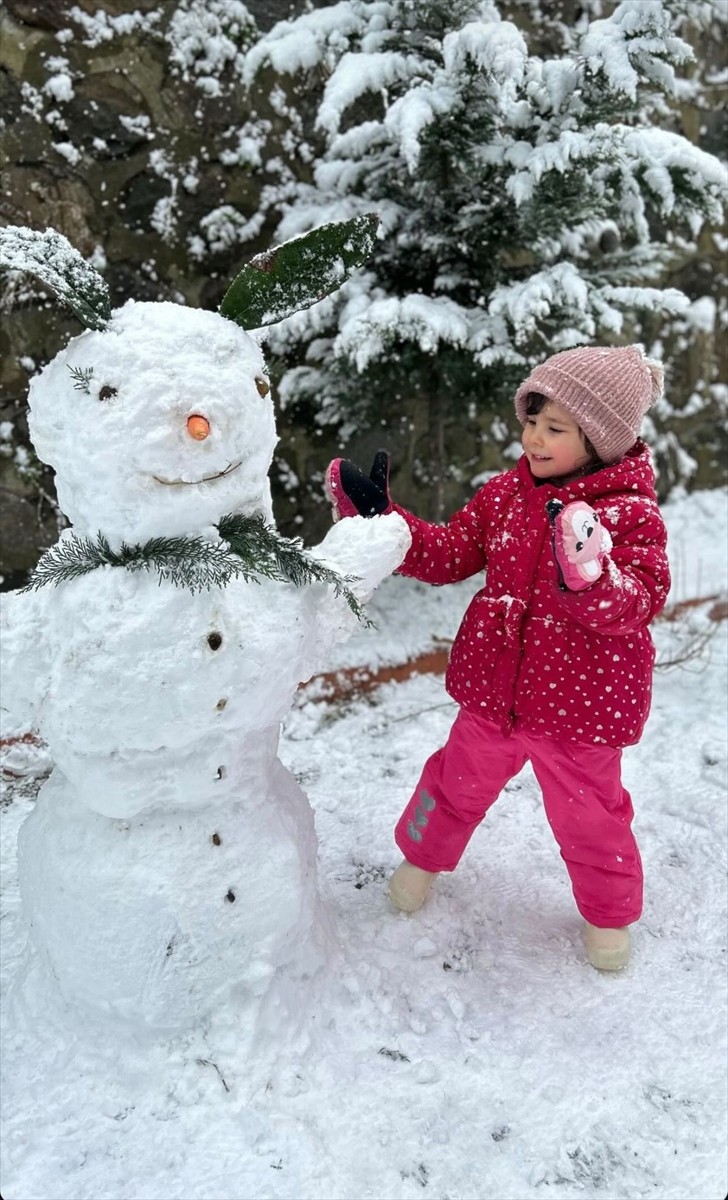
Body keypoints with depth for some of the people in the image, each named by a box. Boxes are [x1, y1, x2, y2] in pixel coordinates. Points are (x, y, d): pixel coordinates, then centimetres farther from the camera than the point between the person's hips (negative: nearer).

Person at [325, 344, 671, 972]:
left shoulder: (633, 514, -17)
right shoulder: (506, 492, -2)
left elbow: (636, 607, -26)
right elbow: (448, 554, 2)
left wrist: (588, 574, -46)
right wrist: (378, 517, -8)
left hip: (580, 704, -3)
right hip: (495, 689, 4)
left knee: (588, 815, 15)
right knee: (460, 781, 23)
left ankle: (610, 913, 44)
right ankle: (423, 854, 52)